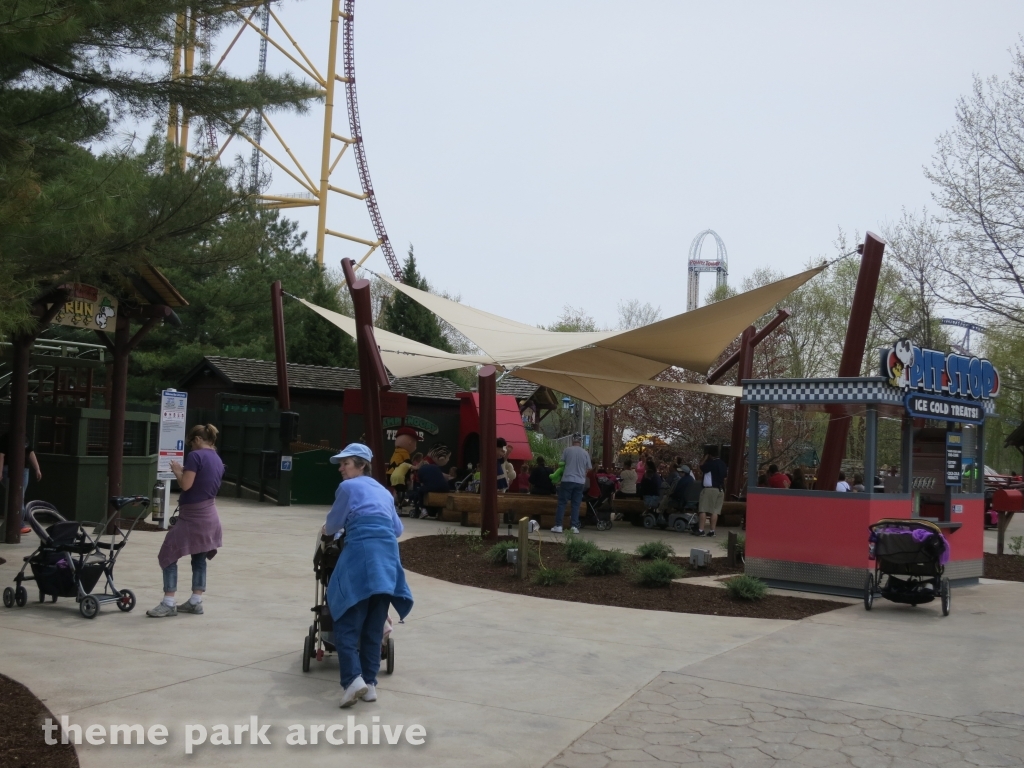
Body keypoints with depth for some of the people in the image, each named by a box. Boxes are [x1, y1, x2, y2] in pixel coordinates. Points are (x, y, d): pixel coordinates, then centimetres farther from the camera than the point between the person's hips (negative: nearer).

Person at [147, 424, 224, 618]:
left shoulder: (196, 456, -14)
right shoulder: (218, 460, 10)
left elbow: (185, 485, -18)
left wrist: (177, 471, -1)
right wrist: (185, 472, 14)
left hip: (192, 516, -8)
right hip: (208, 516, 8)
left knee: (168, 556, -2)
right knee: (199, 559, 14)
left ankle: (169, 604, -2)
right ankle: (196, 602, 17)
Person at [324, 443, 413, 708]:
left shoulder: (348, 487, 7)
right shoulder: (382, 491, 25)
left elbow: (333, 524, 14)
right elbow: (397, 529, 28)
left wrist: (326, 531, 36)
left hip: (361, 553, -6)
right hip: (387, 557, 6)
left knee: (347, 624, -4)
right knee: (374, 627, 10)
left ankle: (353, 679, -19)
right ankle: (370, 683, 9)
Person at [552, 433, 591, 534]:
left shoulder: (567, 450, -3)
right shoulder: (585, 453, 3)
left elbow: (562, 464, 6)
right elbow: (587, 469, 9)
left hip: (567, 480, -2)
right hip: (580, 482, 2)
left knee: (562, 503, 3)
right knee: (576, 504, 7)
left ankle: (558, 526, 1)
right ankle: (574, 526, 3)